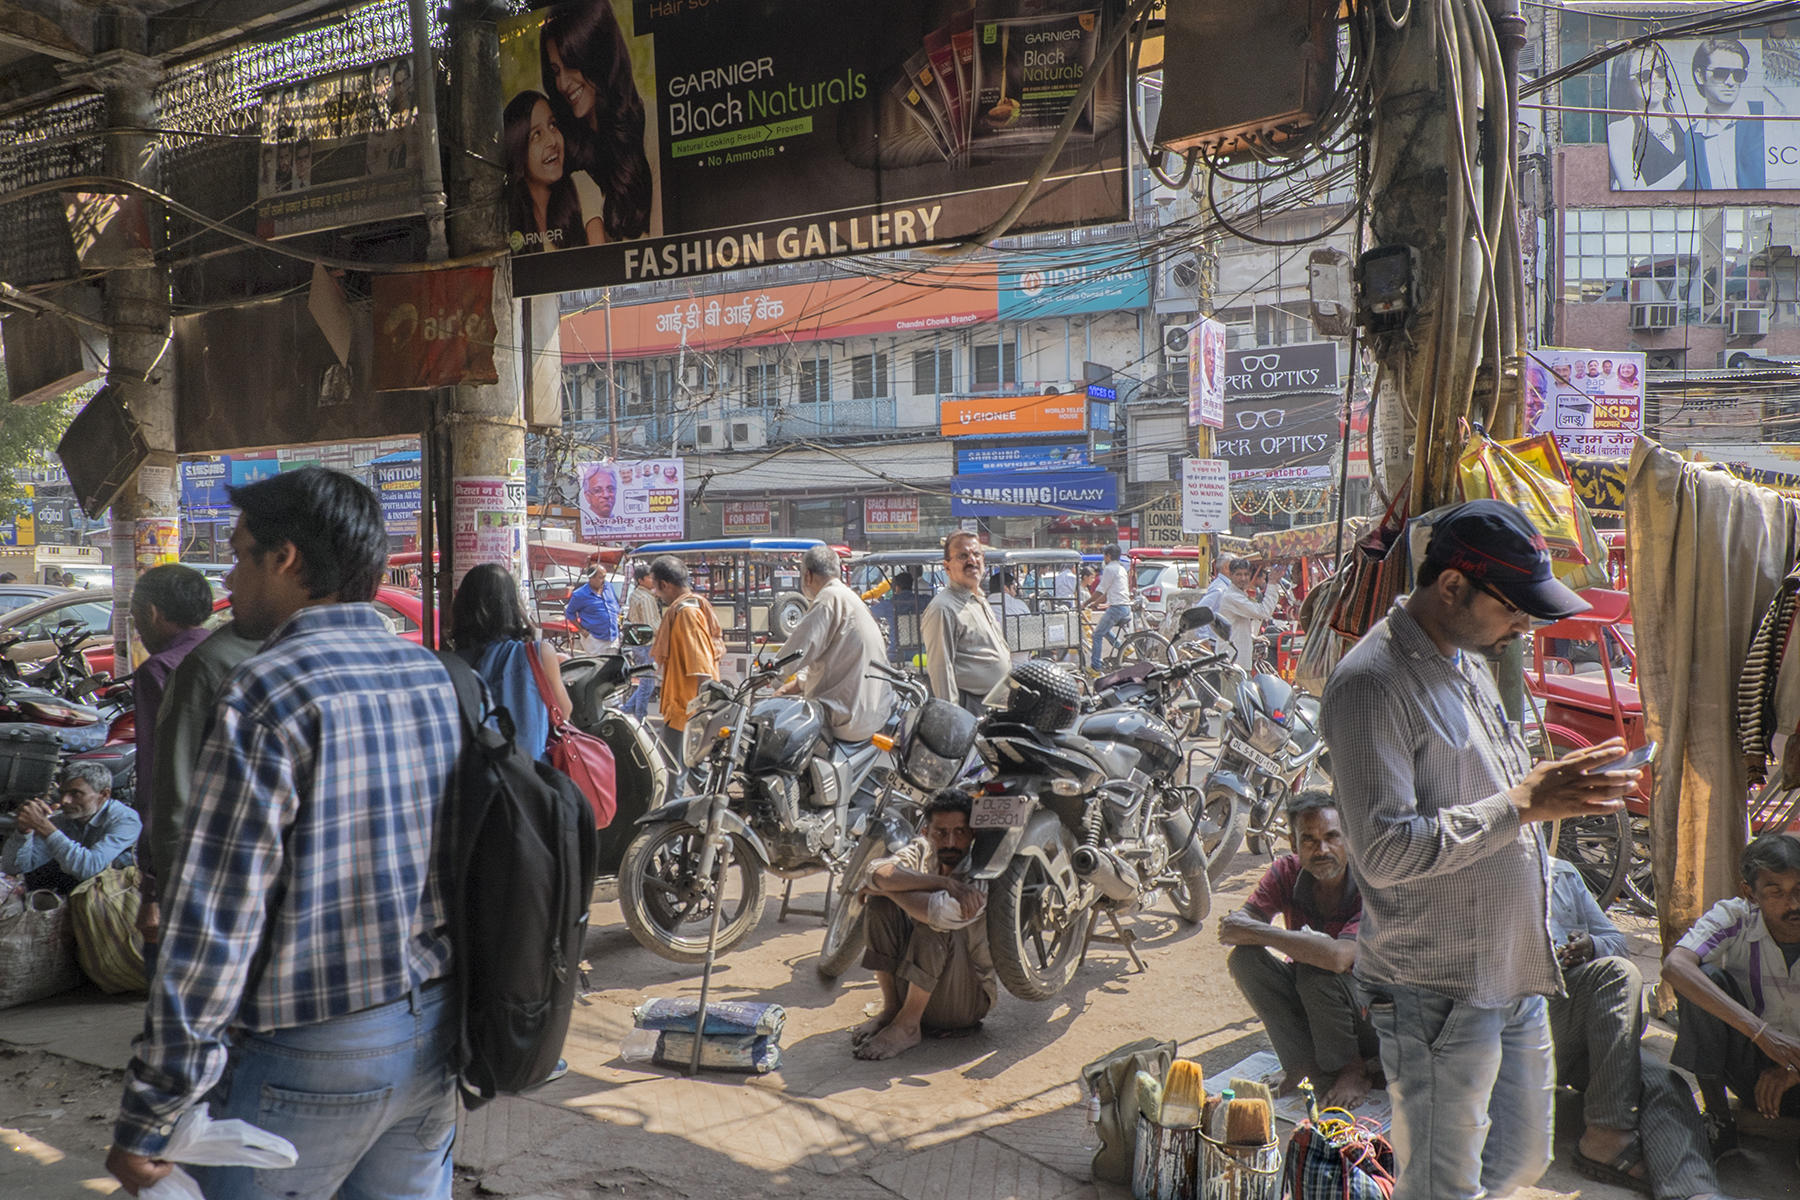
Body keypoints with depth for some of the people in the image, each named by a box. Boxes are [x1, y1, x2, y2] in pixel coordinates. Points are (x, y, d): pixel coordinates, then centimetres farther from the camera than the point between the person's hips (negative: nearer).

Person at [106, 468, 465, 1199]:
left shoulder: (265, 693, -16)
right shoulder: (439, 679, 4)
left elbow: (215, 923, -18)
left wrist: (148, 1119, -12)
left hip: (310, 1057, -6)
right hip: (433, 1035, 6)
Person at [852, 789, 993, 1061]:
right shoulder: (921, 850, -5)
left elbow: (946, 912, -39)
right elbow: (879, 874, -25)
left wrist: (888, 886, -23)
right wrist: (945, 883, -32)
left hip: (969, 999, -5)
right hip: (911, 986, 5)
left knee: (935, 922, -31)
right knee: (880, 904, -14)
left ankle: (908, 1025, -18)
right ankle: (891, 1007, -3)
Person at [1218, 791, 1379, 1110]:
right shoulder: (1287, 871, -8)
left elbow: (1339, 957, -39)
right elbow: (1243, 919, -15)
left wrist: (1257, 932, -32)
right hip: (1309, 1002, 5)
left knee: (1316, 971, -33)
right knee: (1244, 957, -19)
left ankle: (1352, 1070, -8)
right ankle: (1303, 1063, -7)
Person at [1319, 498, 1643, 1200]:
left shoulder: (1470, 659, 11)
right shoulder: (1372, 682, -20)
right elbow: (1385, 850, -27)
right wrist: (1521, 805, -24)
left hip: (1513, 978, 9)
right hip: (1437, 995, -9)